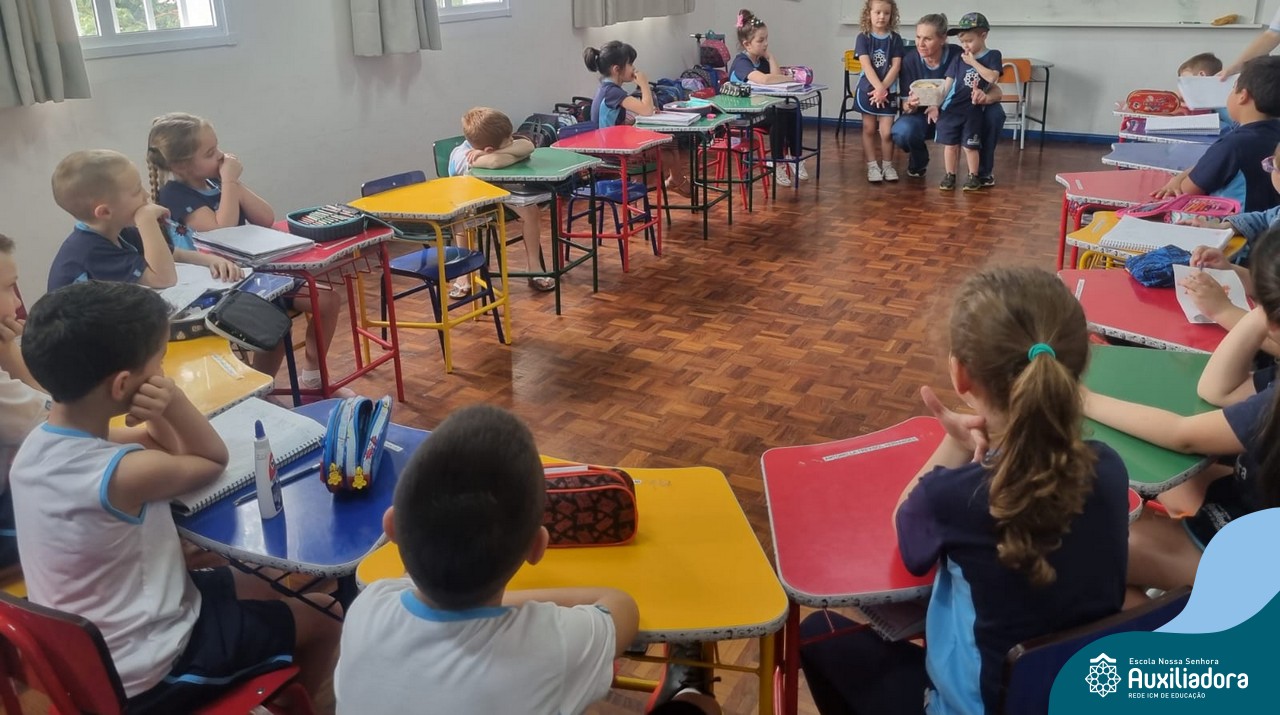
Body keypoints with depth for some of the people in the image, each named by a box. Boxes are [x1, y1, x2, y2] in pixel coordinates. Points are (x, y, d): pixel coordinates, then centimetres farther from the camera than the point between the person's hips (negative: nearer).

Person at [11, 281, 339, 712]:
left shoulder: (38, 444, -7)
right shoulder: (129, 473, -33)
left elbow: (171, 446, 4)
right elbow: (214, 458, -12)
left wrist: (162, 412, -16)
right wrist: (173, 399, -24)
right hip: (140, 672, -8)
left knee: (258, 590, 27)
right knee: (321, 625, 8)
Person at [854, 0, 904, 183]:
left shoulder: (895, 38, 0)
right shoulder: (863, 37, -3)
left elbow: (896, 66, -6)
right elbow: (866, 65, -13)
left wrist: (883, 88, -17)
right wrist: (878, 87, -22)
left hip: (888, 91, 0)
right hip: (867, 90, 0)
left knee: (886, 131, -3)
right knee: (869, 129, 5)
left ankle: (887, 165, 12)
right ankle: (872, 166, 12)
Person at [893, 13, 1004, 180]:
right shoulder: (910, 60, -18)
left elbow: (996, 91, -23)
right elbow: (905, 105, -13)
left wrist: (985, 97, -49)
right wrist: (910, 105, -39)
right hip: (924, 115, 0)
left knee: (994, 111, -28)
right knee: (902, 132, -33)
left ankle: (984, 169, -2)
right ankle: (918, 162, 5)